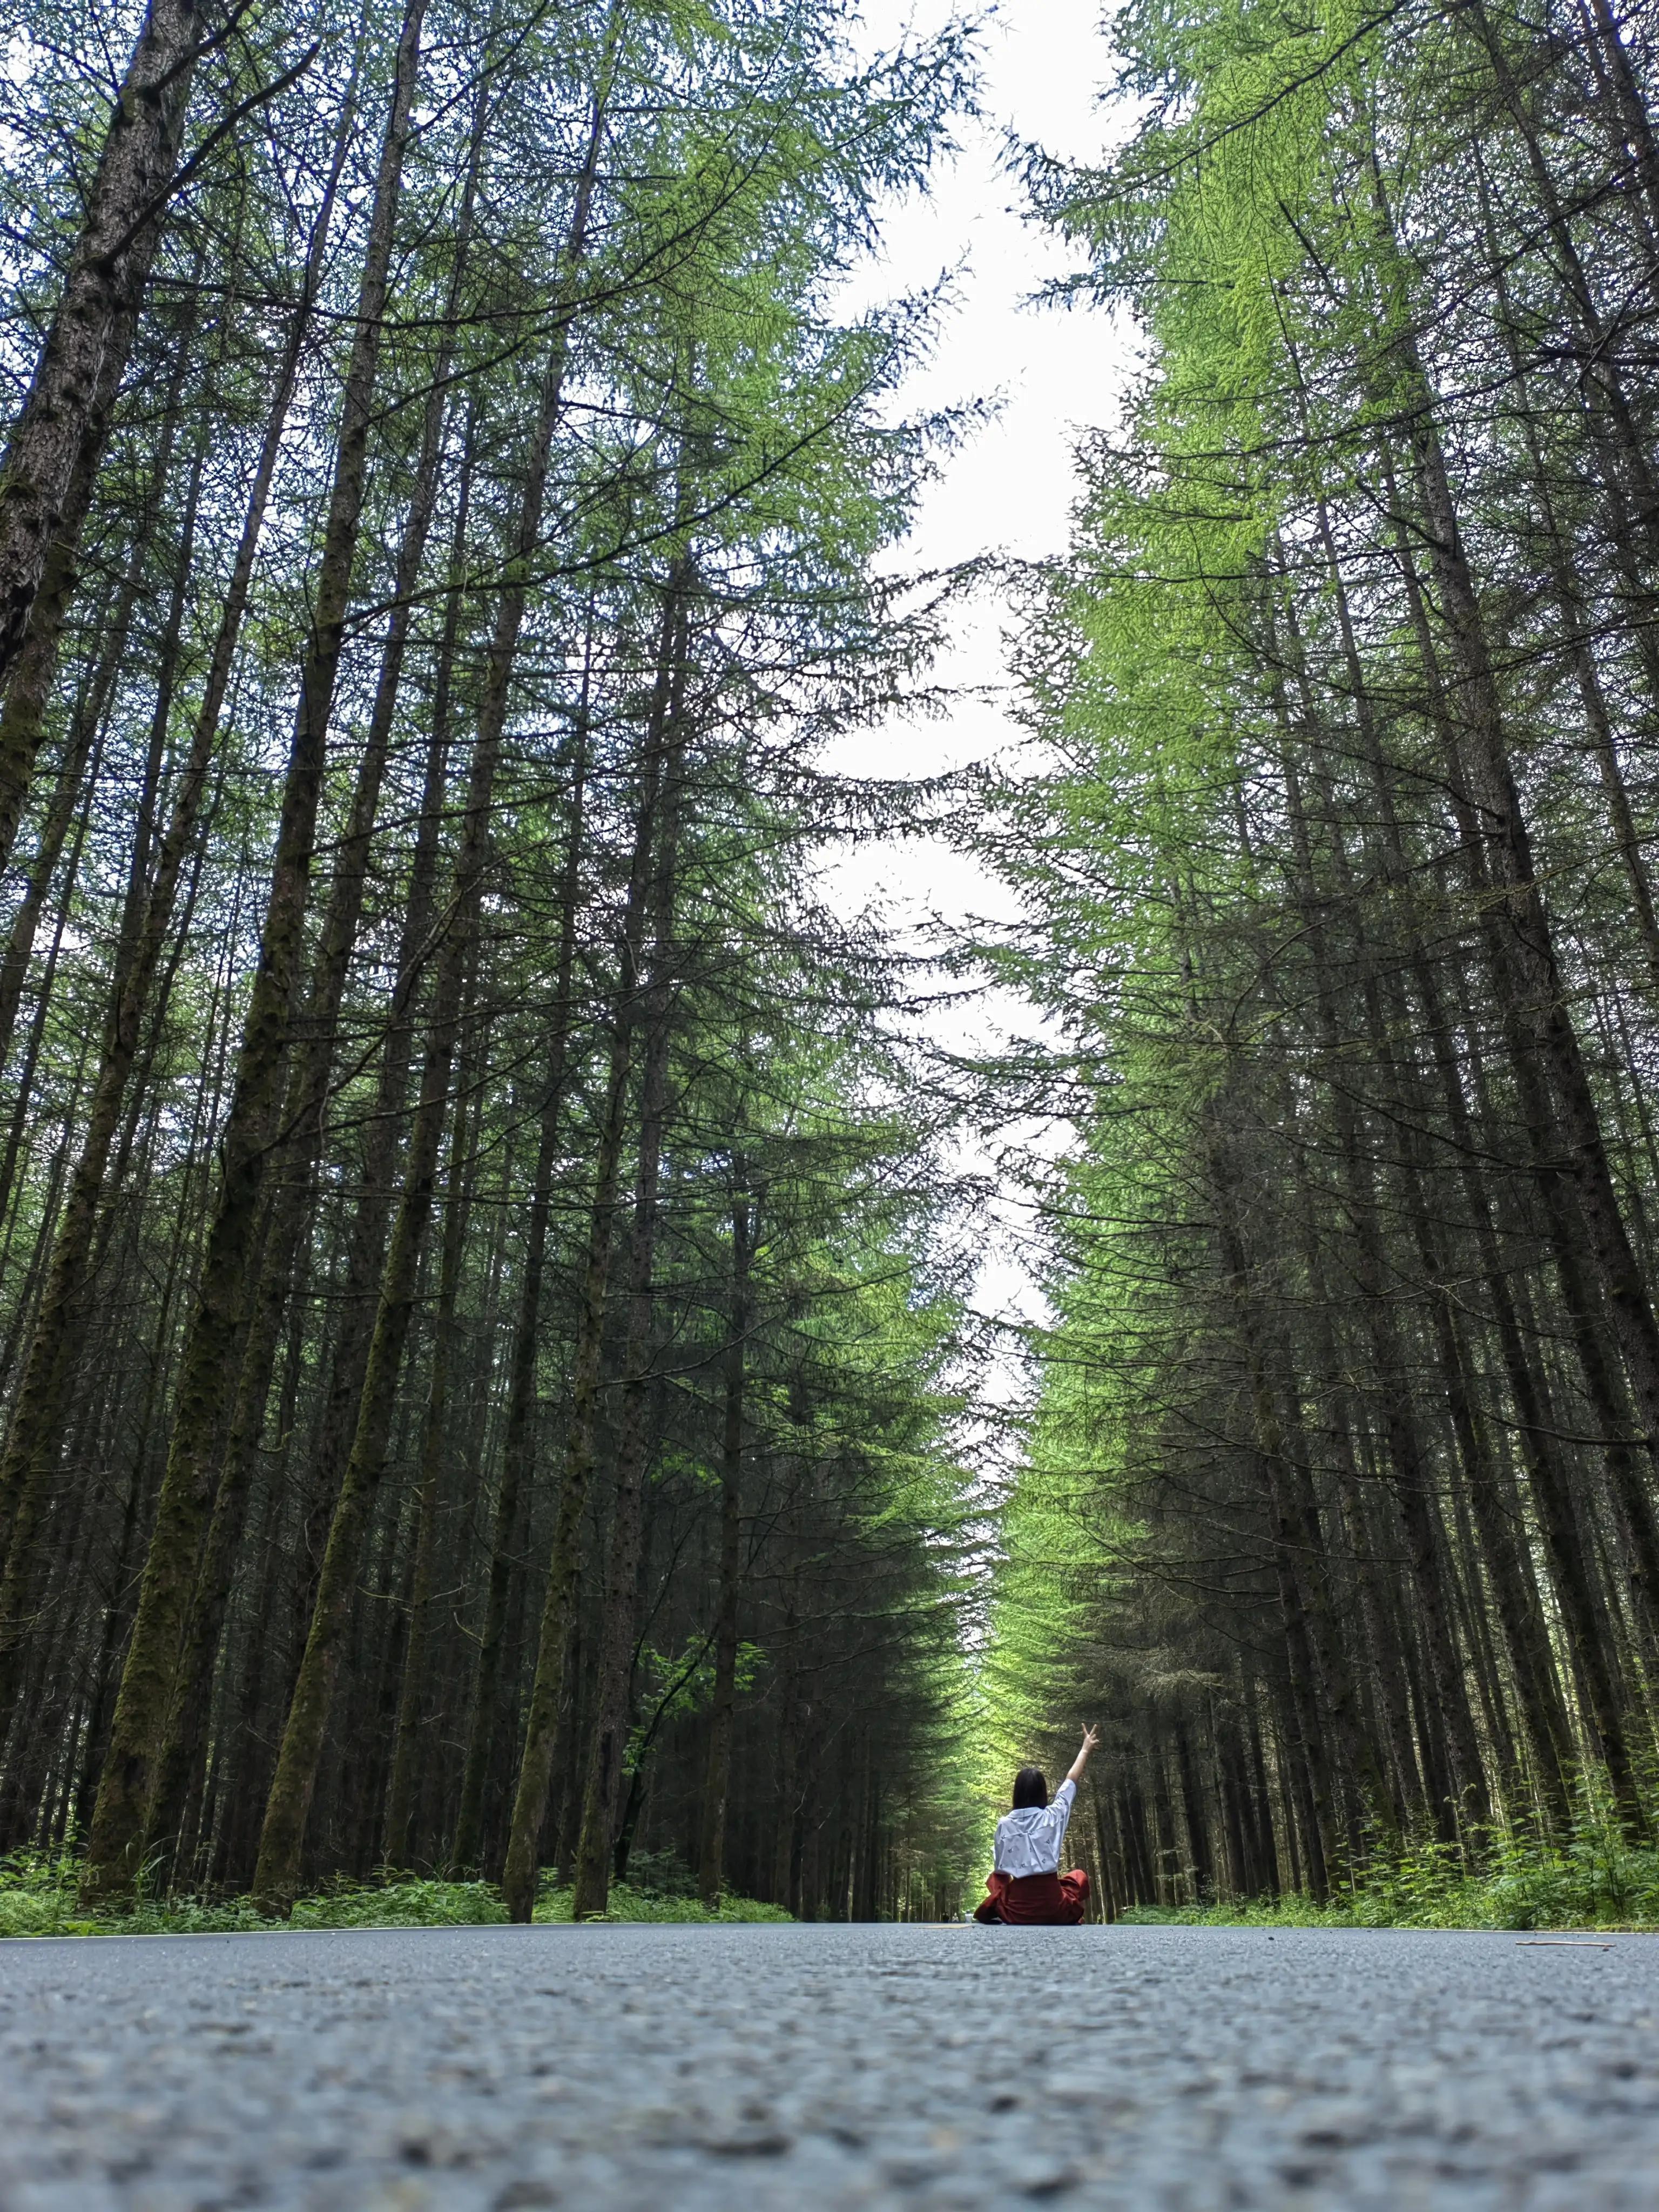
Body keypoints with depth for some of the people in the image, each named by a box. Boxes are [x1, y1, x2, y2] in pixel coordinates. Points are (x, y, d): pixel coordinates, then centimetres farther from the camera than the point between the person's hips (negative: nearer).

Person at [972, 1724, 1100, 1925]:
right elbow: (1071, 1782, 11)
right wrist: (1086, 1749, 24)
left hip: (1016, 1911, 1)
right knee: (1079, 1877, 27)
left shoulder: (1004, 1824, -1)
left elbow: (1000, 1870, 6)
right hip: (1054, 1909, -1)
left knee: (995, 1878, 30)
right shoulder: (1052, 1817, -4)